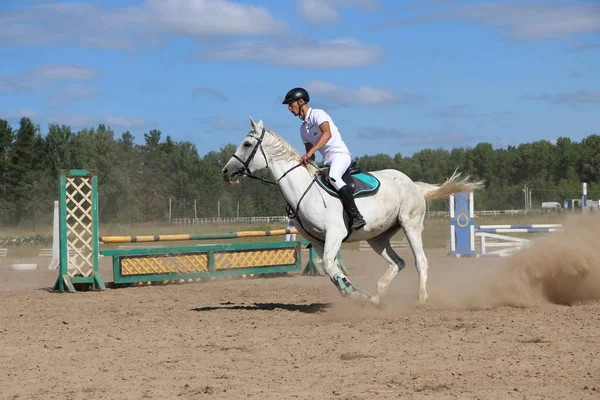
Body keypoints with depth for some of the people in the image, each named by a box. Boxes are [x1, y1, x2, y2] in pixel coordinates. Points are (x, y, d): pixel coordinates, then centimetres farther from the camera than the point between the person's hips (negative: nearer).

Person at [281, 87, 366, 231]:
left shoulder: (317, 114, -6)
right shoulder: (303, 128, 19)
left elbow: (327, 133, -25)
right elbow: (311, 157, 24)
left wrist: (310, 153, -33)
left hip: (340, 154, -10)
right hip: (326, 160, 10)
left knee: (333, 177, -37)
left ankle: (356, 216, -42)